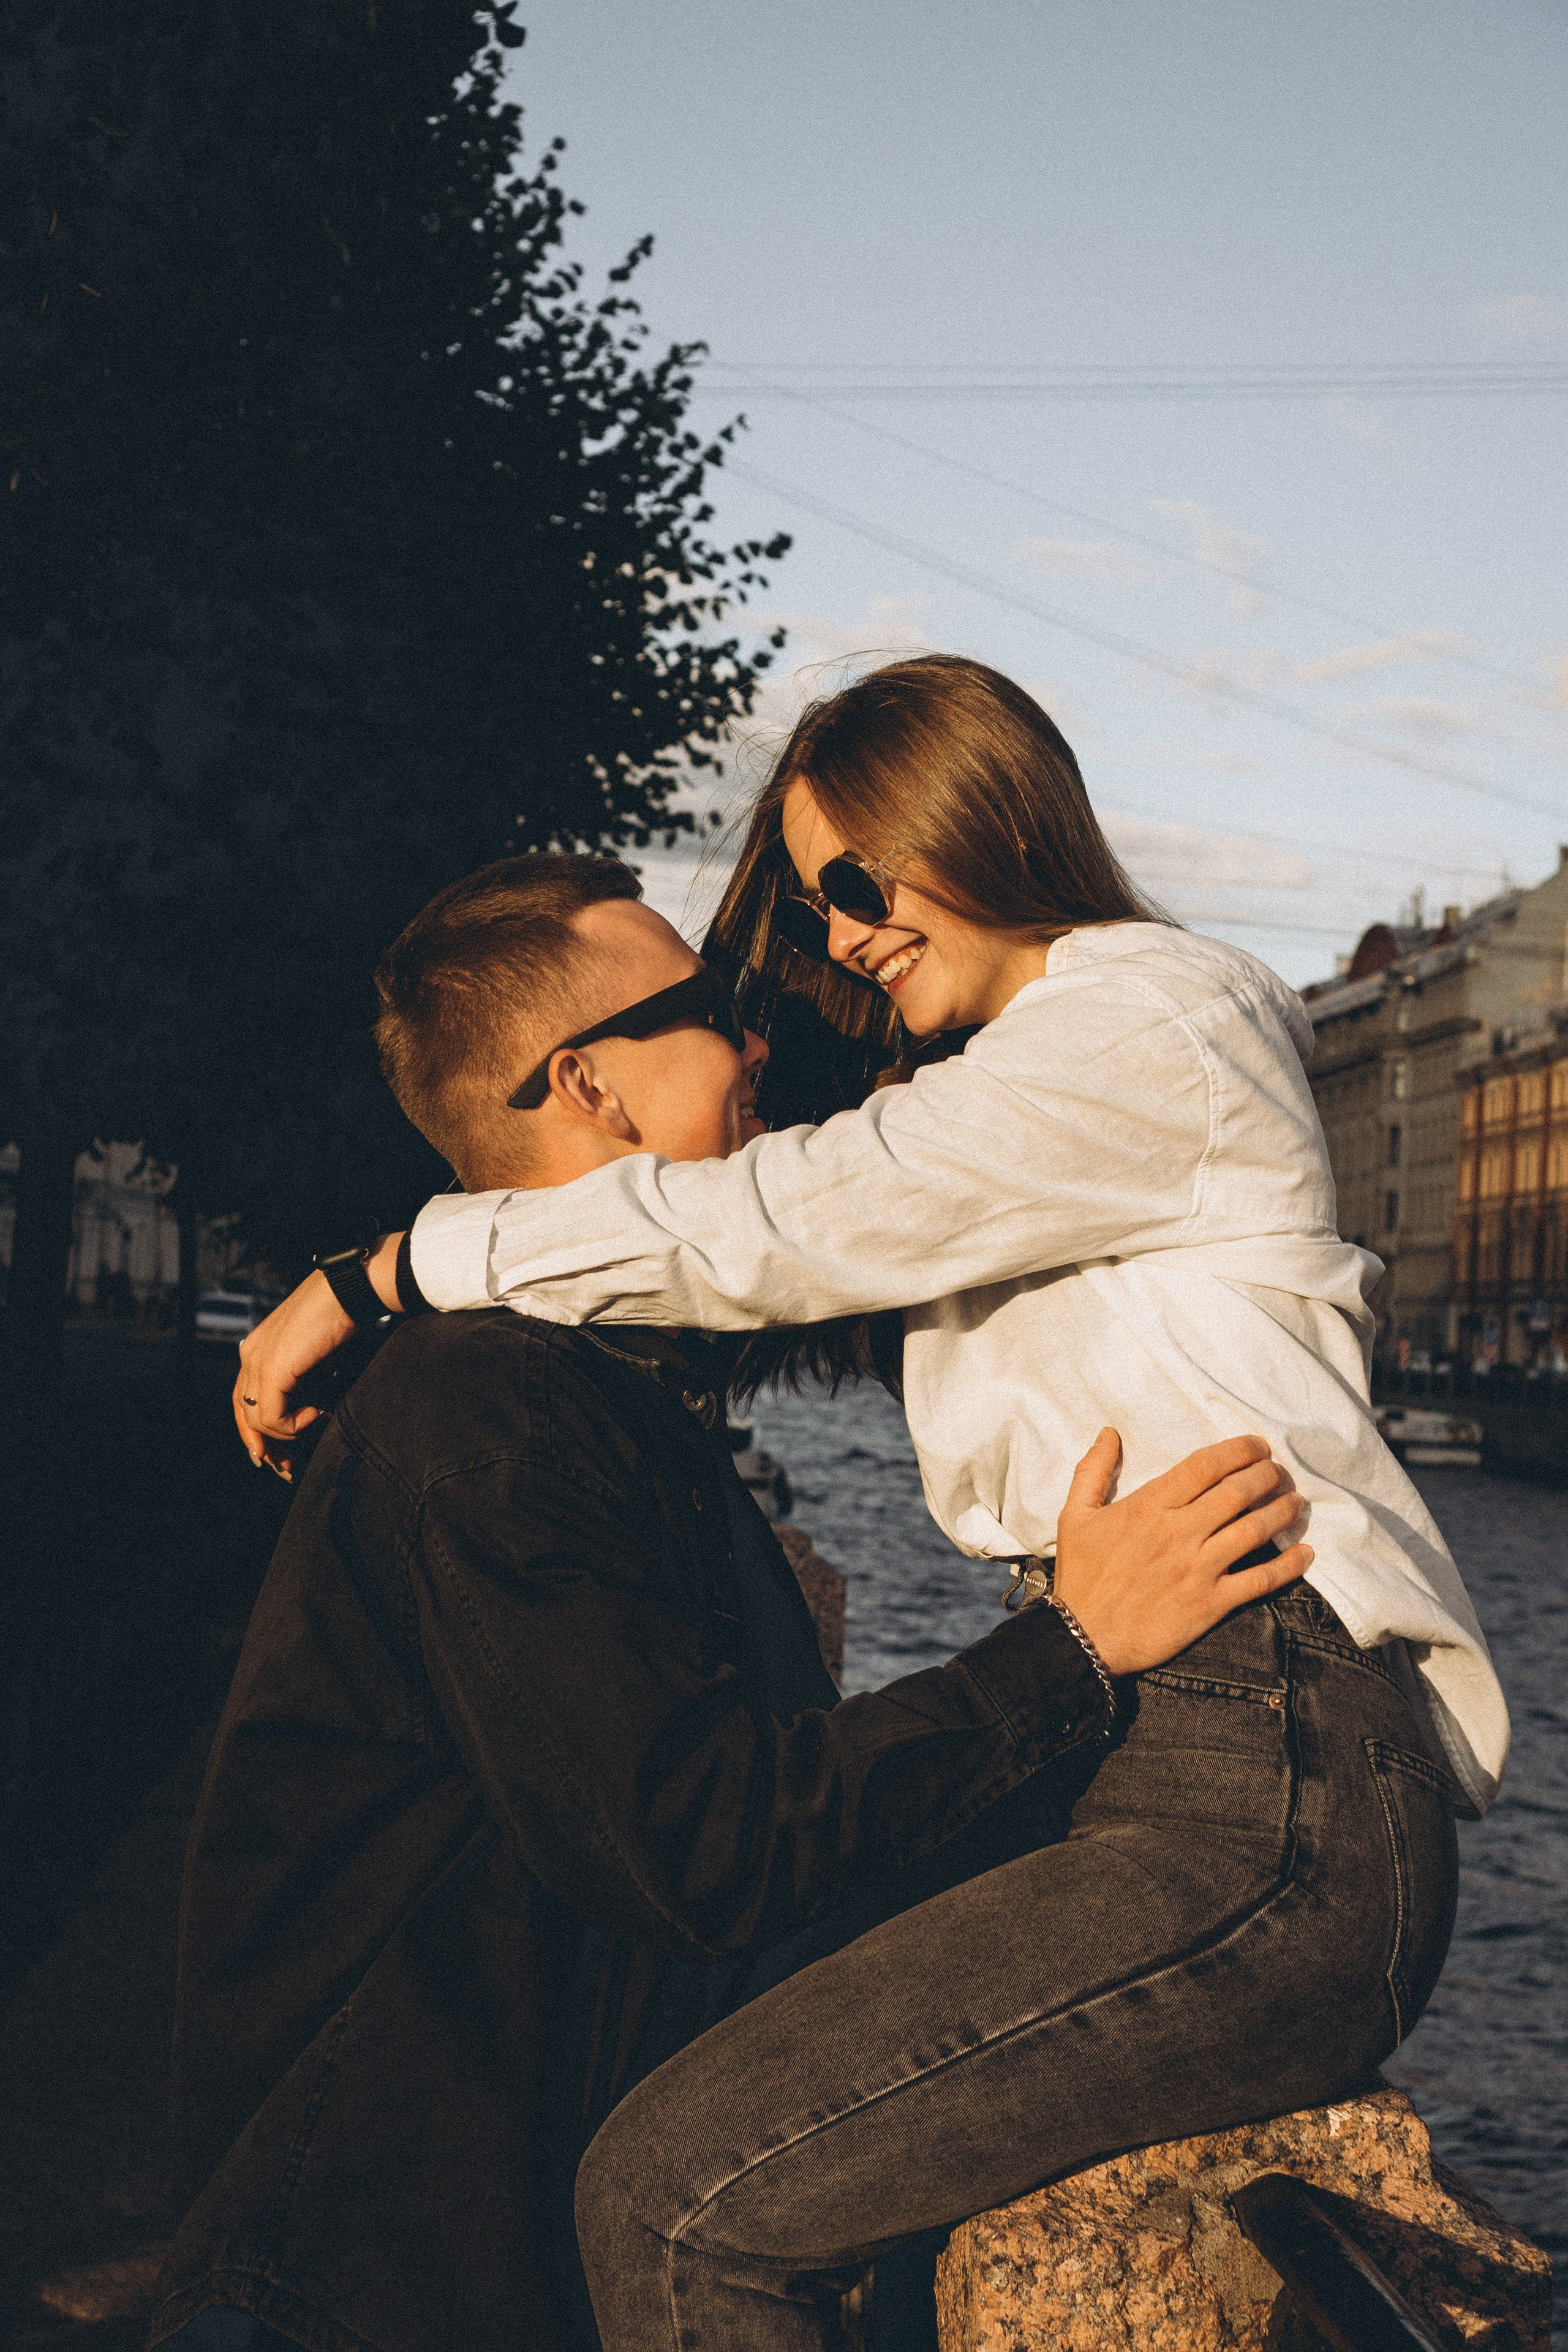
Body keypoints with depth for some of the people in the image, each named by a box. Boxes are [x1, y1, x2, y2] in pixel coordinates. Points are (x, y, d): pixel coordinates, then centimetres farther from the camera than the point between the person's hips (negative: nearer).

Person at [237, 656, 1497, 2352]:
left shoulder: (1142, 1024, -5)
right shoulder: (1042, 1072, 27)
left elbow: (759, 1226, -9)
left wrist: (382, 1271, -1)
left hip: (1263, 1813, -10)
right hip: (1177, 1770, 10)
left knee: (676, 2197, -17)